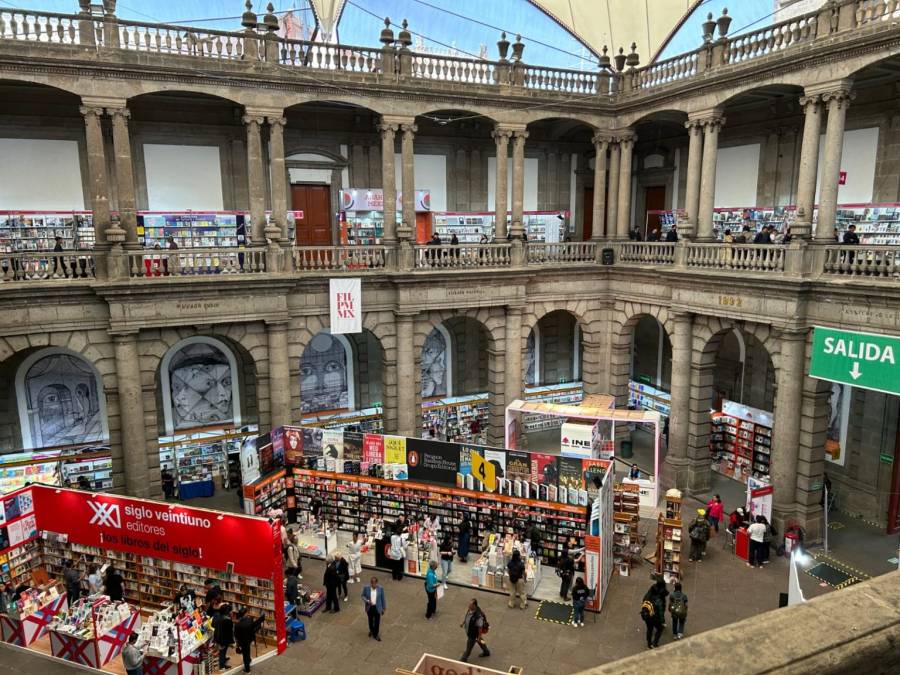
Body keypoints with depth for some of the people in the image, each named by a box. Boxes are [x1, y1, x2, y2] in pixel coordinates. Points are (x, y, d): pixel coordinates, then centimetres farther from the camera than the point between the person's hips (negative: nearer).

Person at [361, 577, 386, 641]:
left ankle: (376, 634, 32)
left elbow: (382, 599, -5)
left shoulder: (380, 589, -16)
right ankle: (371, 631, 50)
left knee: (377, 621, 10)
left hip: (377, 608, -1)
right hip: (369, 607, 1)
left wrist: (383, 608, 2)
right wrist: (367, 601, -23)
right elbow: (363, 596, -4)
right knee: (370, 620, 22)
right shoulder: (366, 588, -16)